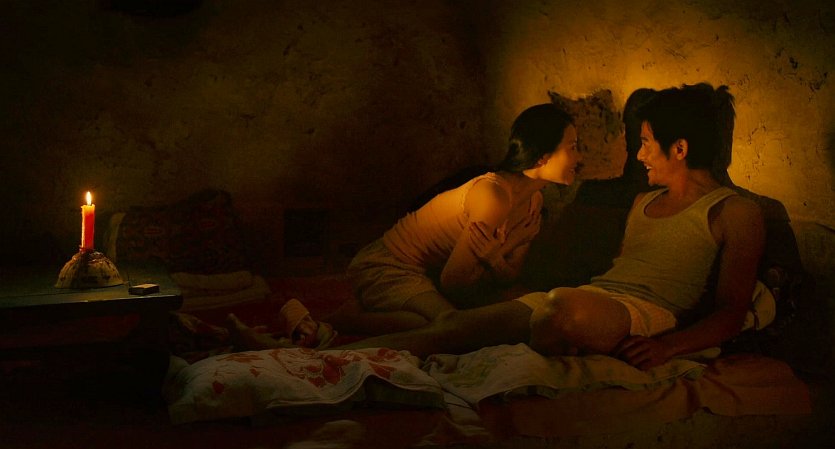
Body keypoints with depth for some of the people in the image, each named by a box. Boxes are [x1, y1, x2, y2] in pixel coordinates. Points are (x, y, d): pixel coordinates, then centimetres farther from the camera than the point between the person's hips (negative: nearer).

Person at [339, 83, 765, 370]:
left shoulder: (735, 212, 7)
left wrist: (668, 345, -19)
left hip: (648, 315, -6)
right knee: (453, 323, -20)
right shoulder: (643, 202, 30)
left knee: (570, 309, -44)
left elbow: (730, 312, 0)